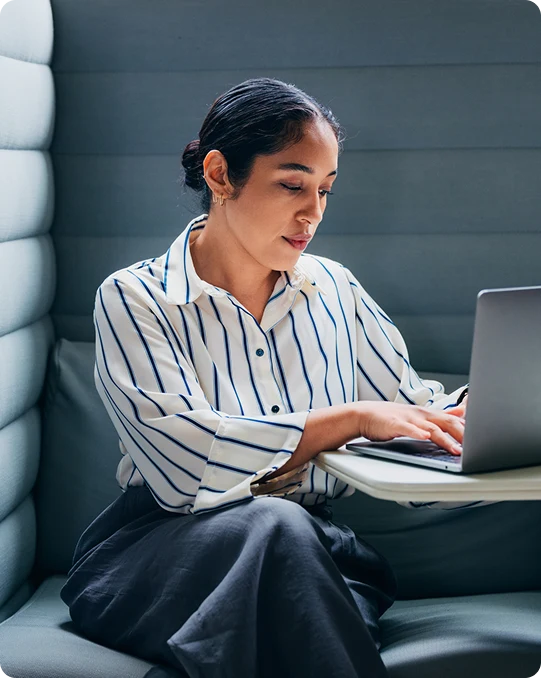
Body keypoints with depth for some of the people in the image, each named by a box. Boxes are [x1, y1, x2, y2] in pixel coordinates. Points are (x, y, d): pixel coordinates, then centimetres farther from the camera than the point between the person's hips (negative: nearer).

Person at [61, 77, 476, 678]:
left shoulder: (334, 289, 14)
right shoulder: (133, 299, -3)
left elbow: (412, 403, 14)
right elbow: (182, 461, -18)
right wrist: (354, 418, -20)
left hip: (313, 551, 3)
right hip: (159, 551, -3)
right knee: (276, 526, -35)